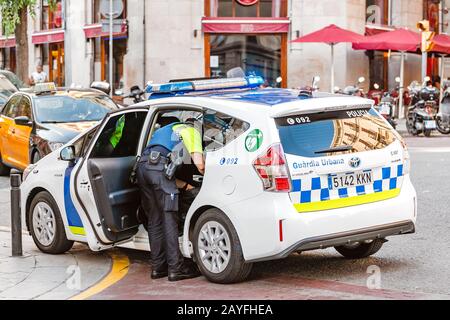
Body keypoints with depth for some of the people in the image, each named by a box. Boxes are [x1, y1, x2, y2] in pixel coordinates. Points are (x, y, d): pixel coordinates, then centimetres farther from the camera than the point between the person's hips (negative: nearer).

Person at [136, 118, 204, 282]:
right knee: (169, 220, -4)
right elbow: (199, 163, -3)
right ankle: (176, 268, -5)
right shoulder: (191, 130, 18)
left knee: (154, 220, 11)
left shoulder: (163, 132, 39)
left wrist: (186, 185, 39)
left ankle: (158, 267, 13)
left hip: (142, 167, 7)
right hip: (158, 166, -7)